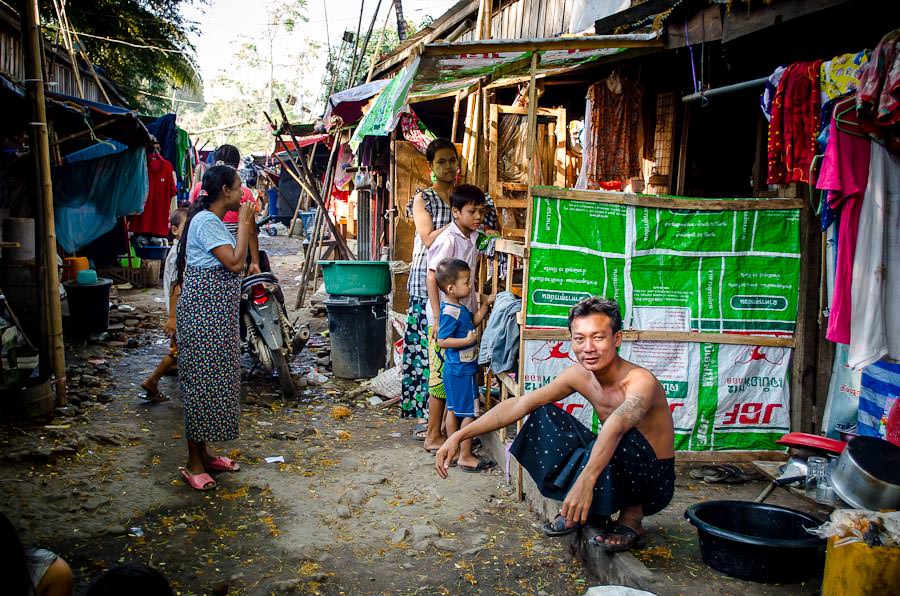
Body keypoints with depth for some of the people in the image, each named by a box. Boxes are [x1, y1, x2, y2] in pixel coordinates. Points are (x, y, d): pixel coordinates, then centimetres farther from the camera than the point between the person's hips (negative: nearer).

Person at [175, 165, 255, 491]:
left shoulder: (215, 221, 17)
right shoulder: (206, 221, -14)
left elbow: (236, 264, 18)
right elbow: (234, 263, -21)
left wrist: (248, 226, 14)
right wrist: (244, 225, -13)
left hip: (217, 314, 10)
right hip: (204, 310, -10)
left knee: (212, 380, 14)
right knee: (201, 381, -5)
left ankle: (203, 454, 24)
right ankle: (193, 464, 4)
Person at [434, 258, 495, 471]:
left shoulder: (459, 307, 7)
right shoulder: (450, 312, -23)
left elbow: (473, 321, 21)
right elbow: (442, 341, -25)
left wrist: (485, 305, 10)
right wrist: (468, 340, -25)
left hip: (454, 368, 10)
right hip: (461, 369, -10)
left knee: (454, 409, 17)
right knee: (469, 413, -2)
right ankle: (466, 457, 5)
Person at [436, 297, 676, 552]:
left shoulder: (641, 380, -27)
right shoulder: (579, 375, -7)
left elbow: (617, 424, -48)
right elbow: (519, 404, -9)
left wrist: (586, 480, -65)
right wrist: (459, 436, -15)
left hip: (654, 482, -6)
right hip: (611, 471, 6)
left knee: (623, 439, -38)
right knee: (545, 416, -4)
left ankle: (632, 516, -9)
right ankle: (579, 511, 2)